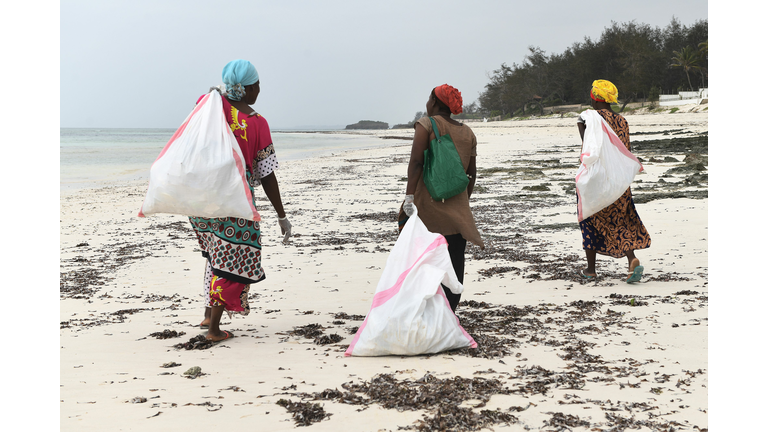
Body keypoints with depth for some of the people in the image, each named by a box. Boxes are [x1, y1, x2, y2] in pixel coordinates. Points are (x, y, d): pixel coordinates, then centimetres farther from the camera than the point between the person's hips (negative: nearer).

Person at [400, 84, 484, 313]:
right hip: (457, 212, 4)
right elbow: (472, 173, 13)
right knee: (455, 263, 5)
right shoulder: (468, 133, 11)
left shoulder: (427, 124, -3)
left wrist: (409, 196, -15)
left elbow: (415, 162, -13)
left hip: (428, 205, -4)